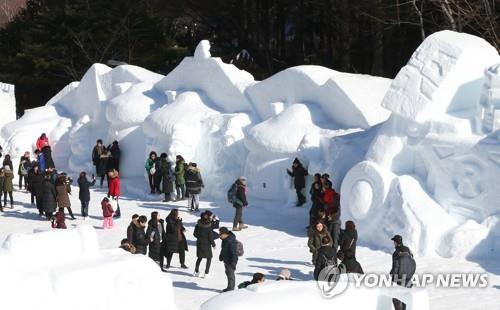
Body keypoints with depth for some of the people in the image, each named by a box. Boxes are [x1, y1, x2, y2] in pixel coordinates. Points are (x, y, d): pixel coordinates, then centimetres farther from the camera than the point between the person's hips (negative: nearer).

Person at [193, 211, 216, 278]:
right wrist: (213, 244, -1)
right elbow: (210, 236, -15)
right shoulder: (208, 226, -19)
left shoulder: (198, 224, -5)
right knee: (209, 258, 10)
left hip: (199, 243, 5)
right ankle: (206, 273, 4)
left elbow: (195, 234, 3)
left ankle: (196, 272, 22)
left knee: (199, 257, 20)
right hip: (206, 244, -5)